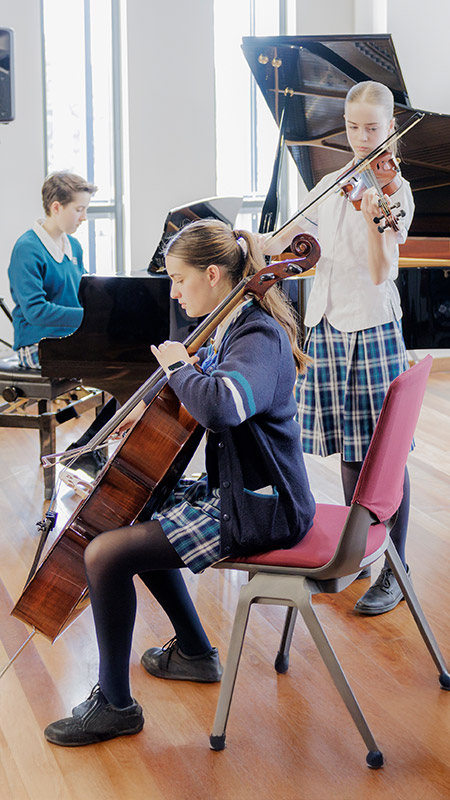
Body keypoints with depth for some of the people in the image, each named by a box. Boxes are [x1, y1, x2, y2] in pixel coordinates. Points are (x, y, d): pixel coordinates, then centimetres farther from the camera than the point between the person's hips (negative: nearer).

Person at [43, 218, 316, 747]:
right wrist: (153, 401, 11)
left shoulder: (259, 338, -22)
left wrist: (178, 366, -24)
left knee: (105, 554, -16)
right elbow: (209, 370, 29)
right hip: (233, 489, 11)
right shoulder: (234, 328, 8)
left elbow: (220, 404, -44)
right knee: (134, 515, 26)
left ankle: (114, 704, 1)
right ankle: (195, 653, 34)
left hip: (257, 510, -11)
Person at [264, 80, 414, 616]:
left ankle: (395, 571, 6)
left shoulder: (395, 190, -7)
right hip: (328, 329, 6)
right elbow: (283, 240, 20)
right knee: (348, 450, 14)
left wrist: (373, 219, -35)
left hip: (373, 331, -5)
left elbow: (382, 272, -18)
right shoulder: (330, 186, 11)